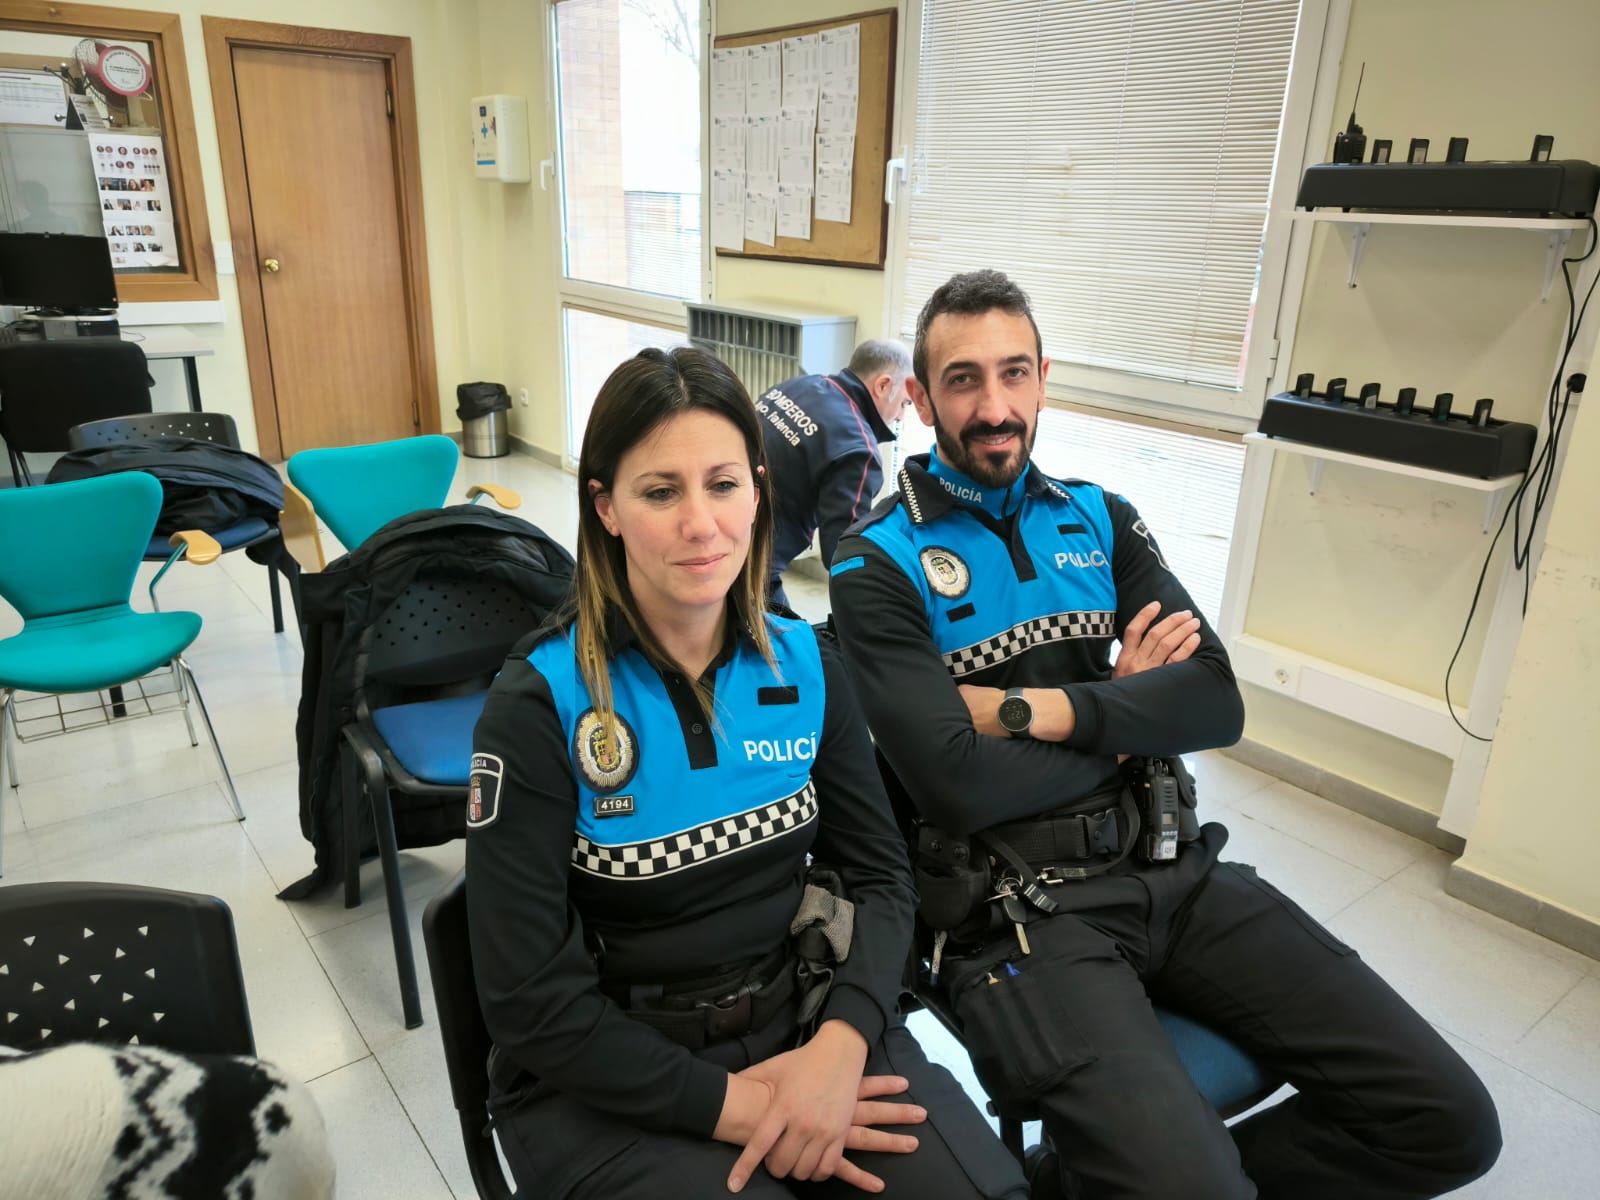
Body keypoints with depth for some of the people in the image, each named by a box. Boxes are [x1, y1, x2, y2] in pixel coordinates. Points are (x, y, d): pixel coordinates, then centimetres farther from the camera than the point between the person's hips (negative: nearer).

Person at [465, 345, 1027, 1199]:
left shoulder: (803, 664, -2)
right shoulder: (537, 706, -15)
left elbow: (879, 873, 0)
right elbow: (531, 1001, -14)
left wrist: (840, 1041, -17)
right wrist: (729, 1101, -18)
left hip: (799, 1012, 3)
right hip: (609, 1076, -2)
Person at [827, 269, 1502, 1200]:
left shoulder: (1101, 520, 10)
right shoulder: (879, 568, -6)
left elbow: (1217, 700, -1)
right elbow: (958, 786, -17)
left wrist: (1033, 709, -14)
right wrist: (1126, 710, -4)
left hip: (1169, 868, 6)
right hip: (1020, 905, -5)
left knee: (1449, 1123, 0)